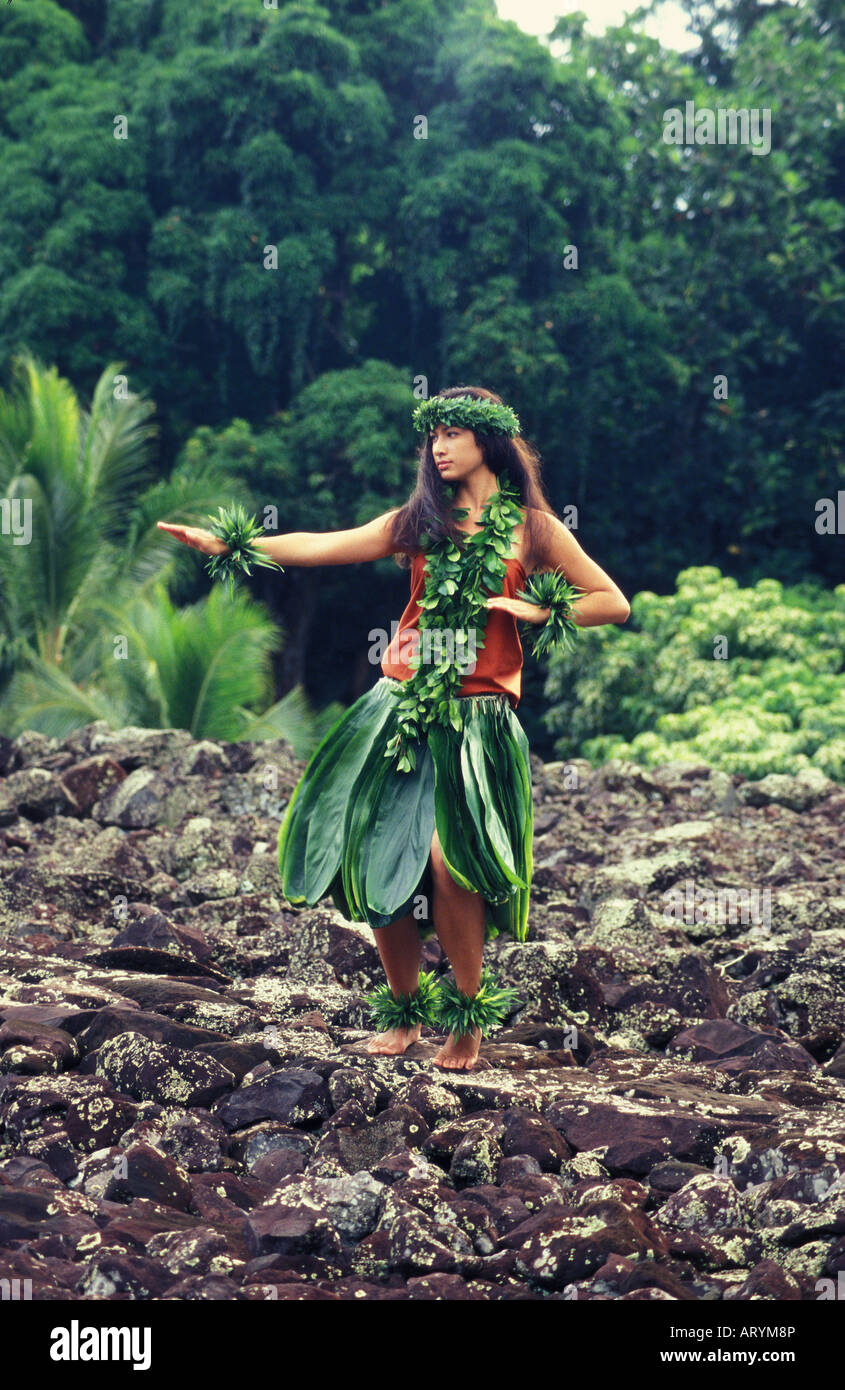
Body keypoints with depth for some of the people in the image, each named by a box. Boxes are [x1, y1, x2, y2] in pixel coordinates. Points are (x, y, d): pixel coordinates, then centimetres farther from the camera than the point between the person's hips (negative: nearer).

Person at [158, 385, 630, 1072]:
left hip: (476, 716, -3)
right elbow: (322, 546, 8)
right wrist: (226, 544, 2)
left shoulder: (532, 525, 6)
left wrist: (538, 610, -4)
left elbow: (614, 603, 8)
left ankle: (468, 1016, -1)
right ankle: (402, 1011, 14)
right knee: (381, 857, -4)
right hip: (402, 706, 3)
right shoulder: (420, 521, 13)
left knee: (448, 858, -18)